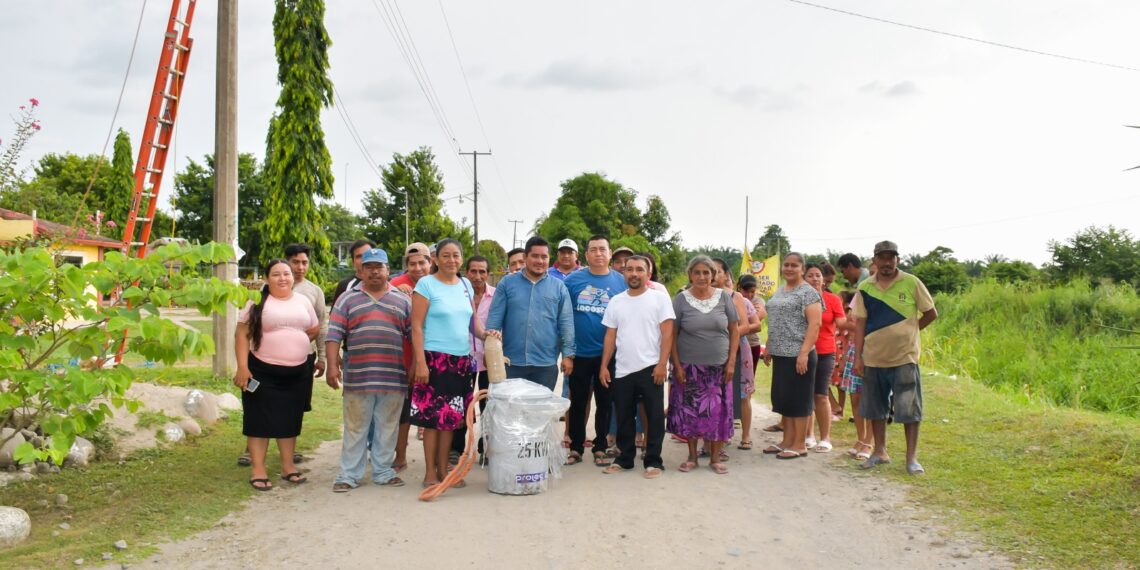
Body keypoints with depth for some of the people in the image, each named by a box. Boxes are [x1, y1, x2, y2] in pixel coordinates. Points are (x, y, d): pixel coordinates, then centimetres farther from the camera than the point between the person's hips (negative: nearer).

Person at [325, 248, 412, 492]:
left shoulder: (402, 300, 10)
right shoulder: (347, 299, 7)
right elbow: (334, 335, 2)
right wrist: (333, 366, -6)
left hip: (393, 377, 1)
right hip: (357, 376, -1)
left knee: (388, 428, 9)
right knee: (355, 428, 5)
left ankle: (383, 472, 20)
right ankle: (349, 475, 13)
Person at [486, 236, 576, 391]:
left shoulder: (559, 287, 5)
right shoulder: (507, 283, 3)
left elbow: (566, 323, 3)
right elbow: (494, 318, 1)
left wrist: (568, 354, -2)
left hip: (546, 364, 0)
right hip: (511, 363, 0)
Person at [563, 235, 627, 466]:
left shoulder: (621, 282, 1)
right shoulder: (573, 280, 0)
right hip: (579, 353, 0)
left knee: (604, 403, 9)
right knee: (578, 402, 8)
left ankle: (600, 448, 21)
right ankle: (575, 448, 19)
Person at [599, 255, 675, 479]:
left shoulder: (659, 298, -2)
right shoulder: (616, 301, 10)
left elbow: (667, 334, -6)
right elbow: (610, 336, 11)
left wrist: (662, 364, -13)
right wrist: (604, 366, 5)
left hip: (650, 368, -4)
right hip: (622, 370, 4)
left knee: (654, 416, 2)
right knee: (624, 417, 12)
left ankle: (653, 461, 11)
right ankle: (625, 458, 24)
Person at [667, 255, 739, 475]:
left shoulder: (724, 297, 2)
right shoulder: (681, 299, -2)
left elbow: (734, 331, 4)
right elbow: (672, 335, 0)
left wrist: (731, 362, -3)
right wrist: (677, 366, -6)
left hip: (719, 367, 1)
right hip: (689, 367, -1)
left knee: (718, 412, 2)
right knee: (689, 412, 4)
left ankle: (715, 458, 16)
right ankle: (692, 456, 20)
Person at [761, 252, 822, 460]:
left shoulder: (808, 292, -8)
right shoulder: (779, 291, 17)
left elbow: (815, 324, -15)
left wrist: (804, 352, -22)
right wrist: (769, 348, 19)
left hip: (798, 355, -8)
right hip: (781, 354, 8)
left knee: (799, 399, -2)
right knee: (783, 398, 12)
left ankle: (799, 445, 6)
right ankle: (787, 441, 21)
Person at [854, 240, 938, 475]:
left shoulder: (912, 283, -4)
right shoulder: (865, 288, 3)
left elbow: (931, 313, 4)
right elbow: (860, 323, 3)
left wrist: (908, 332, 3)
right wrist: (858, 357, -1)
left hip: (904, 358, -3)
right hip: (873, 358, 3)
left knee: (909, 410, 1)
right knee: (875, 409, 12)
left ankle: (912, 457, 11)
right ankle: (880, 452, 25)